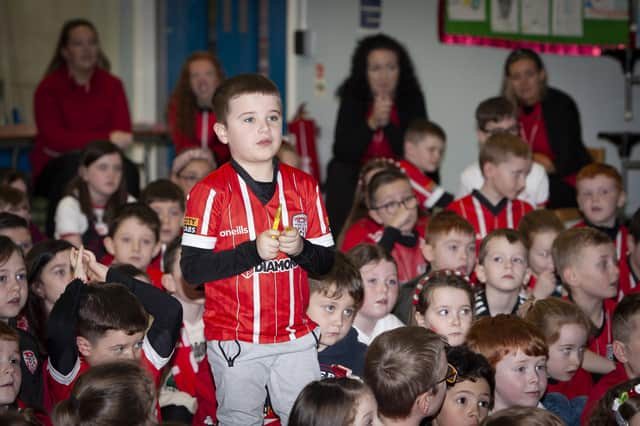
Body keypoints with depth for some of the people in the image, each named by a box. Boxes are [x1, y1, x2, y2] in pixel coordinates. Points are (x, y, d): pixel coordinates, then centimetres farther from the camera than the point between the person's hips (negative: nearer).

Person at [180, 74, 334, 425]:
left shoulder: (303, 186, 4)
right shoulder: (211, 192, -9)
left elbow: (326, 262, 6)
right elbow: (191, 268, -16)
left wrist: (300, 248, -15)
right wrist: (253, 251, -23)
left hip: (296, 337, 3)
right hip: (234, 341, -3)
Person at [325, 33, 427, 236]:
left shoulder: (412, 100, -6)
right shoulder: (352, 99, -6)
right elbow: (342, 153, -16)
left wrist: (387, 124, -23)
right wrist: (372, 123, -26)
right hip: (353, 177, 2)